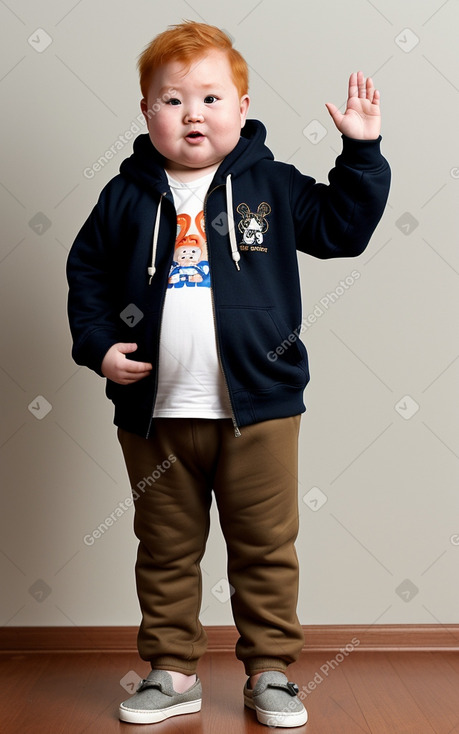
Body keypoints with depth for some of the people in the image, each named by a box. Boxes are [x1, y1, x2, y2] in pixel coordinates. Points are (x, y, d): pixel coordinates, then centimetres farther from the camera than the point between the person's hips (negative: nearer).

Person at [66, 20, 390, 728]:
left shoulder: (271, 185, 3)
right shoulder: (127, 196, 4)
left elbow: (341, 227, 5)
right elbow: (87, 271, 11)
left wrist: (362, 151, -2)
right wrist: (98, 345, -2)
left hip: (258, 409, -1)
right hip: (155, 413, 1)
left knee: (266, 550, 9)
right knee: (166, 552, 13)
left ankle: (270, 673, 26)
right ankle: (172, 673, 29)